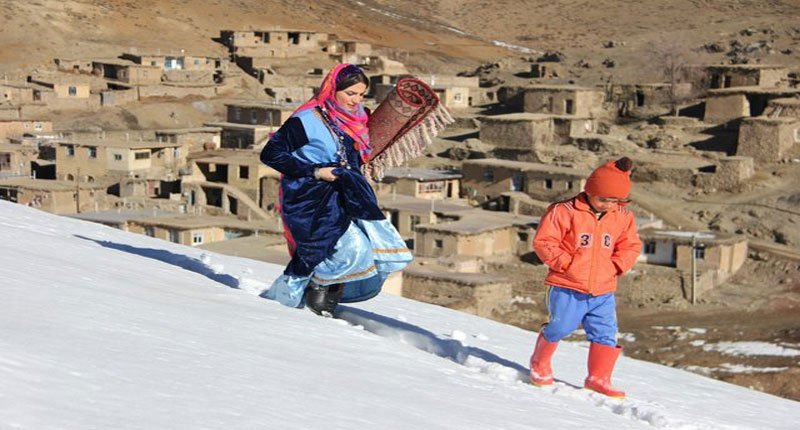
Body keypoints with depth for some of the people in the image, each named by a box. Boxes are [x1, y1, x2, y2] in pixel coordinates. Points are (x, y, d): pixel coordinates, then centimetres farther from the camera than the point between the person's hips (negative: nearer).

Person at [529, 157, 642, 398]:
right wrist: (566, 262, -15)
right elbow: (543, 242, -10)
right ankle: (540, 364, 26)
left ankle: (598, 378, 13)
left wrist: (617, 265, 0)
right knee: (559, 328, 0)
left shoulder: (623, 218, 6)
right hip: (567, 288, -4)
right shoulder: (565, 212, -10)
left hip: (603, 291, 4)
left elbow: (631, 246, 17)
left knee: (605, 334, 1)